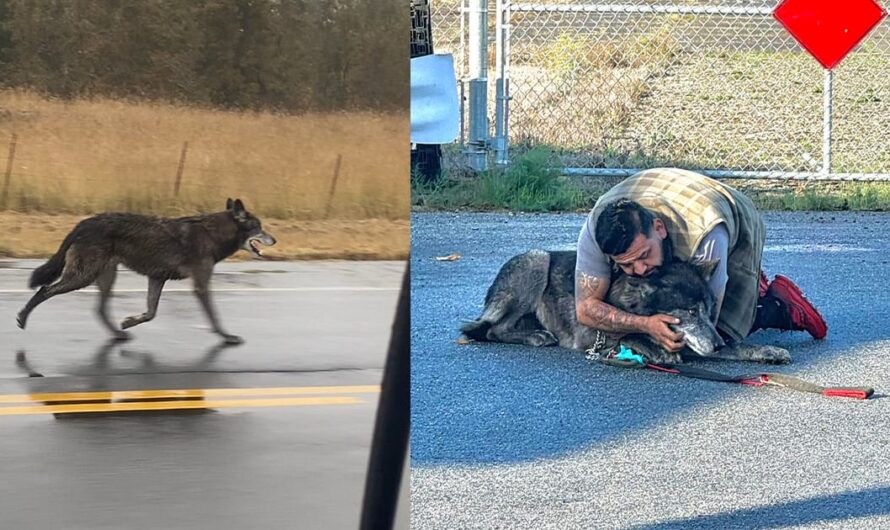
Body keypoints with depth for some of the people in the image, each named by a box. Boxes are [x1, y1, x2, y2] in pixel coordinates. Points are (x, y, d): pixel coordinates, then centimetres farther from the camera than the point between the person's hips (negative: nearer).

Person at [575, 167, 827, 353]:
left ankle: (780, 304, 9)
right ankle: (750, 287, 26)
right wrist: (645, 325, -52)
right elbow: (585, 308, -37)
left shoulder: (704, 235, -47)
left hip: (737, 236, -5)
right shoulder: (596, 229, -39)